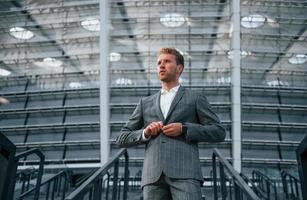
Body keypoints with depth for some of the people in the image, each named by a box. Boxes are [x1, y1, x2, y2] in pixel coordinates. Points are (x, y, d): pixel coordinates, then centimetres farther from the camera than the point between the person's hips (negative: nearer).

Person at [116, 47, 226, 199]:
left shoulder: (195, 98, 15)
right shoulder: (146, 103, 23)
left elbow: (219, 132, 8)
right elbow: (122, 139, 21)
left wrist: (184, 129, -5)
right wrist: (145, 133, 0)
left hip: (184, 172, -3)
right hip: (153, 176, 3)